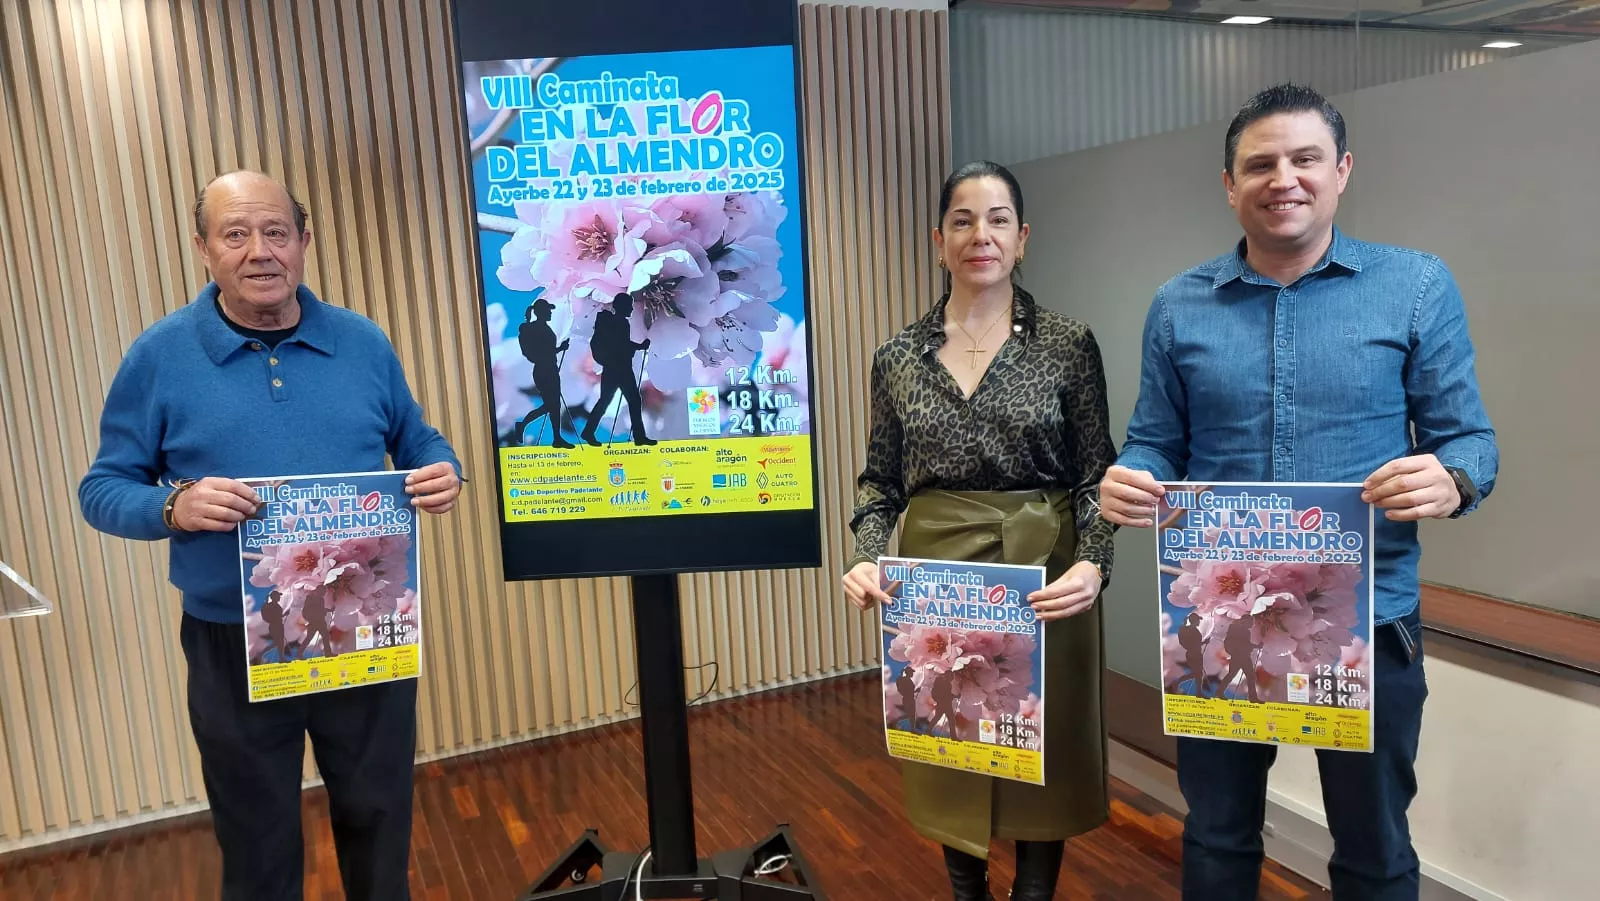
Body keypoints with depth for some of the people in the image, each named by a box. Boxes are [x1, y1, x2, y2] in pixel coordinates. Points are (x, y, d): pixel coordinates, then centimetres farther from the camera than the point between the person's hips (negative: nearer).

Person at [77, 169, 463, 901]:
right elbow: (103, 489, -2)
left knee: (379, 821, 19)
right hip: (235, 647, -1)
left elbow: (417, 441, 10)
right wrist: (174, 506, -24)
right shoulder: (159, 355, -5)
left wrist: (444, 472, -13)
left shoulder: (362, 343, 1)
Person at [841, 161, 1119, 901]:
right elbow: (881, 481, 6)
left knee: (1043, 749, 10)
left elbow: (1096, 476, -2)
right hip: (935, 579, 2)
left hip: (1043, 575, -1)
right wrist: (866, 558, -10)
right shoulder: (898, 357, 3)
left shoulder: (1069, 345, -2)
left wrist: (1093, 564, -18)